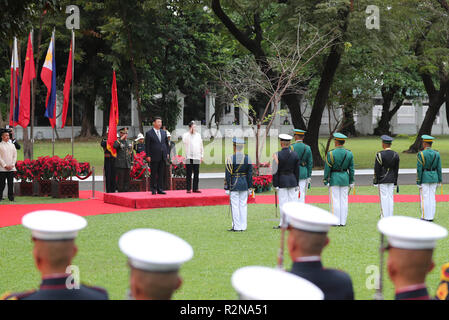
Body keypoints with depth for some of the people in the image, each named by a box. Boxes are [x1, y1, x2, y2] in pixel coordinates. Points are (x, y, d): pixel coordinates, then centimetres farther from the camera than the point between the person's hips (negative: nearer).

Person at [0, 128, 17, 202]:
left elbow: (15, 156, 11)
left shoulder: (12, 145, 13)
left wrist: (12, 165, -2)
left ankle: (11, 197, 5)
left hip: (11, 168, 4)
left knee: (11, 183, 1)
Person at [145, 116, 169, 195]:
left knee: (161, 174, 6)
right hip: (154, 157, -5)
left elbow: (166, 143, 18)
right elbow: (147, 146, -5)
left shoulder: (163, 132, 13)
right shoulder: (149, 133, -3)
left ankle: (160, 189, 11)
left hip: (163, 157, 5)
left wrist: (167, 153, 10)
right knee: (154, 174, 0)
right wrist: (148, 156, -10)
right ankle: (153, 189, 5)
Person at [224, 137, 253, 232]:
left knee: (235, 206, 0)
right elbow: (250, 174, 5)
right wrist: (249, 187, 12)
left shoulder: (230, 158, -12)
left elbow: (228, 175, -10)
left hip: (234, 185, -5)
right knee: (243, 205, 9)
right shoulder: (248, 158, 2)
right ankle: (243, 226, 12)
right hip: (244, 185, 5)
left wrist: (227, 188, -5)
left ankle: (236, 227, 0)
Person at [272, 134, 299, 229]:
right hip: (293, 181, 4)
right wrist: (296, 184, 13)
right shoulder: (295, 154, 2)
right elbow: (297, 171, 6)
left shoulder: (278, 155, -11)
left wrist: (275, 185, -4)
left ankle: (283, 224, 2)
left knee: (283, 203, -1)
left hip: (282, 182, -4)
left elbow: (276, 171, -9)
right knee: (293, 202, 7)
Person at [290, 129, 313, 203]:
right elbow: (310, 163, 5)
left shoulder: (291, 147, -9)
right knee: (302, 195, 5)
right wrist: (309, 177, 12)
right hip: (303, 174, 3)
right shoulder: (307, 148, 2)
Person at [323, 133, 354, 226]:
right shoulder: (349, 153, -1)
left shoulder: (331, 154, -12)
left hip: (334, 178, -4)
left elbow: (327, 169, -10)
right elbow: (351, 169, 4)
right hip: (345, 178, 4)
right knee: (344, 200, 7)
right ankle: (343, 221, 9)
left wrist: (326, 181, -4)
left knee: (335, 201, 0)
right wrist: (351, 182, 11)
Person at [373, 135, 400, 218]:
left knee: (384, 199, -3)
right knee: (390, 198, 9)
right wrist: (395, 182, 15)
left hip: (382, 180, -5)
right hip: (391, 180, 5)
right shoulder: (395, 155, 3)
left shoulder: (380, 154, -13)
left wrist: (375, 182, -4)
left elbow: (377, 170, -11)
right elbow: (396, 170, 8)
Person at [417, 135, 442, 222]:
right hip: (434, 178, 5)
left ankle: (425, 217, 0)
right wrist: (439, 181, 9)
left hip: (424, 178, -5)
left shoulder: (421, 154, -14)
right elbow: (439, 168, 2)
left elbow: (419, 169, -14)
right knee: (432, 197, 9)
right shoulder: (436, 154, 0)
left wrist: (418, 182, -9)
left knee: (425, 198, -1)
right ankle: (431, 217, 11)